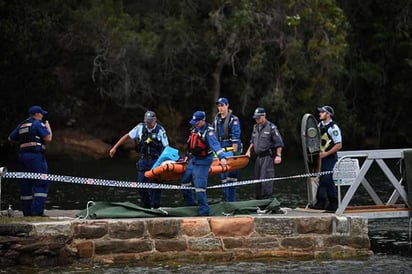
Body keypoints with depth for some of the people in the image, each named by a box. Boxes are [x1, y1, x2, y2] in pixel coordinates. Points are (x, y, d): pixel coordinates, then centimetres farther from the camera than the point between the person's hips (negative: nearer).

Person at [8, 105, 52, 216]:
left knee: (26, 184, 10)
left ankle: (27, 212, 10)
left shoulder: (21, 125, 17)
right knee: (41, 183, -9)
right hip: (35, 155, -8)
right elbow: (48, 138, -8)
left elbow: (10, 138, 22)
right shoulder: (38, 123, -4)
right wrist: (48, 127, 9)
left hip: (22, 154, 8)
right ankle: (37, 210, -19)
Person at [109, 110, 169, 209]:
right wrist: (115, 147, 5)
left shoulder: (160, 130, -6)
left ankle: (155, 207, 3)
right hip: (143, 161, 3)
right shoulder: (140, 127, 2)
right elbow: (127, 136, 9)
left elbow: (166, 148, -4)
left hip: (156, 161, -3)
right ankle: (146, 207, 14)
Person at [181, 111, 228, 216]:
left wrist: (222, 157, -44)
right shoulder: (194, 129, 8)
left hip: (203, 162, -9)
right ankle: (190, 203, 30)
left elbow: (215, 145, -31)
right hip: (193, 160, 9)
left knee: (199, 186, -12)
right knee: (184, 181, 15)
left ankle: (204, 210, -5)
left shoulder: (208, 132, -18)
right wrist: (187, 156, 31)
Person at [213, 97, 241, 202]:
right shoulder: (216, 120, 14)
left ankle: (231, 201, -10)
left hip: (231, 150, -7)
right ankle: (227, 199, 16)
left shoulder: (233, 119, -7)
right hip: (221, 151, 7)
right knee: (223, 177, 10)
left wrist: (234, 153, -19)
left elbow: (235, 138, -13)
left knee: (230, 176, -10)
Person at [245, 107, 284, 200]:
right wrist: (249, 150, 18)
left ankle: (267, 198, -13)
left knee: (265, 178, -14)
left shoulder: (271, 127, -8)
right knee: (257, 177, 10)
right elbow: (253, 141, 28)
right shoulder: (255, 127, 14)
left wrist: (278, 155, -15)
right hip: (259, 156, 8)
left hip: (268, 156, -8)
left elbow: (279, 143, -9)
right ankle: (258, 198, 18)